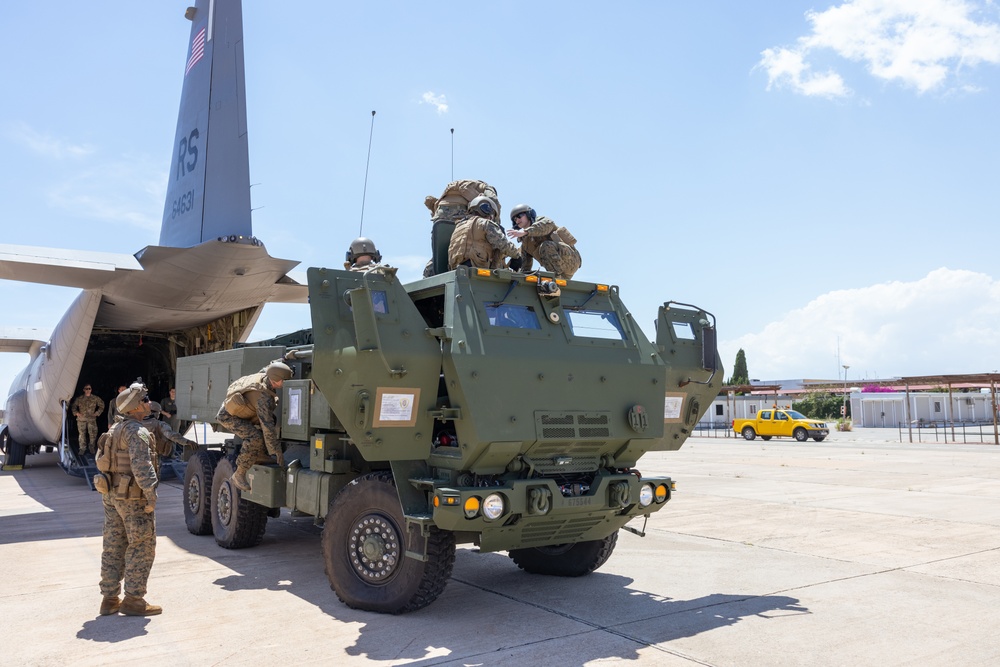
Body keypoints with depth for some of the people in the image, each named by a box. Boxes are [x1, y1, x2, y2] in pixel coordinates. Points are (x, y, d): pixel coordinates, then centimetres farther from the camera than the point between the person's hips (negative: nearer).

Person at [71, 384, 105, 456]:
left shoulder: (95, 398, 4)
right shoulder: (79, 398, 5)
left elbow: (101, 405, 14)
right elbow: (74, 407, 14)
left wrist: (97, 413, 4)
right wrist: (76, 413, -2)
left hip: (92, 419, 0)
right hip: (81, 419, 0)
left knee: (93, 434, -1)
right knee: (82, 434, 0)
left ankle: (92, 448, 13)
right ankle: (82, 449, 8)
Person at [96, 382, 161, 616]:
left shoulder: (115, 429, 15)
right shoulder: (136, 430, -16)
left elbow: (101, 460, 20)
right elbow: (141, 465, -26)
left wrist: (109, 493, 22)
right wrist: (151, 495, -23)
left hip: (110, 494, 9)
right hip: (132, 496, -9)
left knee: (113, 547, 13)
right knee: (142, 547, -1)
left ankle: (109, 599, 19)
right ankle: (133, 600, 2)